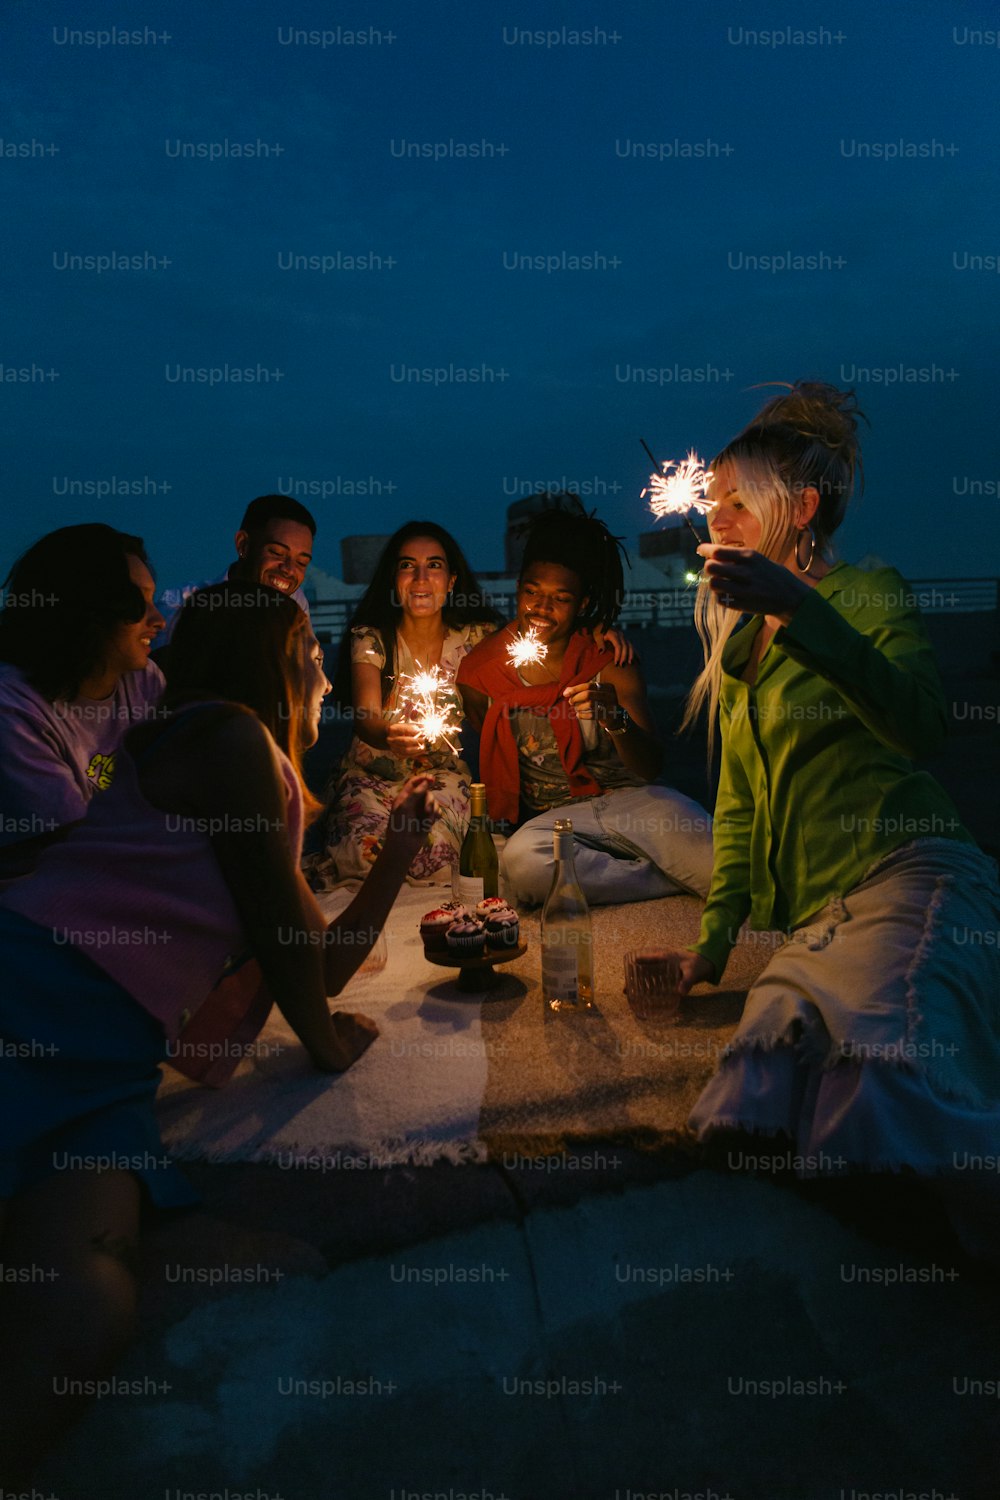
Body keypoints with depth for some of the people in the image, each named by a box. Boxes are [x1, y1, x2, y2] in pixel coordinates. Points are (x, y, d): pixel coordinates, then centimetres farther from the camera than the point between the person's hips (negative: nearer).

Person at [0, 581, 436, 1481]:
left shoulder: (270, 780, 31)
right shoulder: (231, 734, 2)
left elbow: (321, 964, 34)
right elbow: (276, 914, -2)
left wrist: (402, 847, 35)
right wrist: (326, 1039, 13)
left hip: (109, 1065, 8)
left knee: (88, 1313, -21)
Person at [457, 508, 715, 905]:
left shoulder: (610, 661, 0)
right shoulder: (479, 672, 2)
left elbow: (651, 768, -7)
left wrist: (616, 719, -27)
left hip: (631, 798, -2)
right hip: (552, 817, 3)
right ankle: (673, 879, -17)